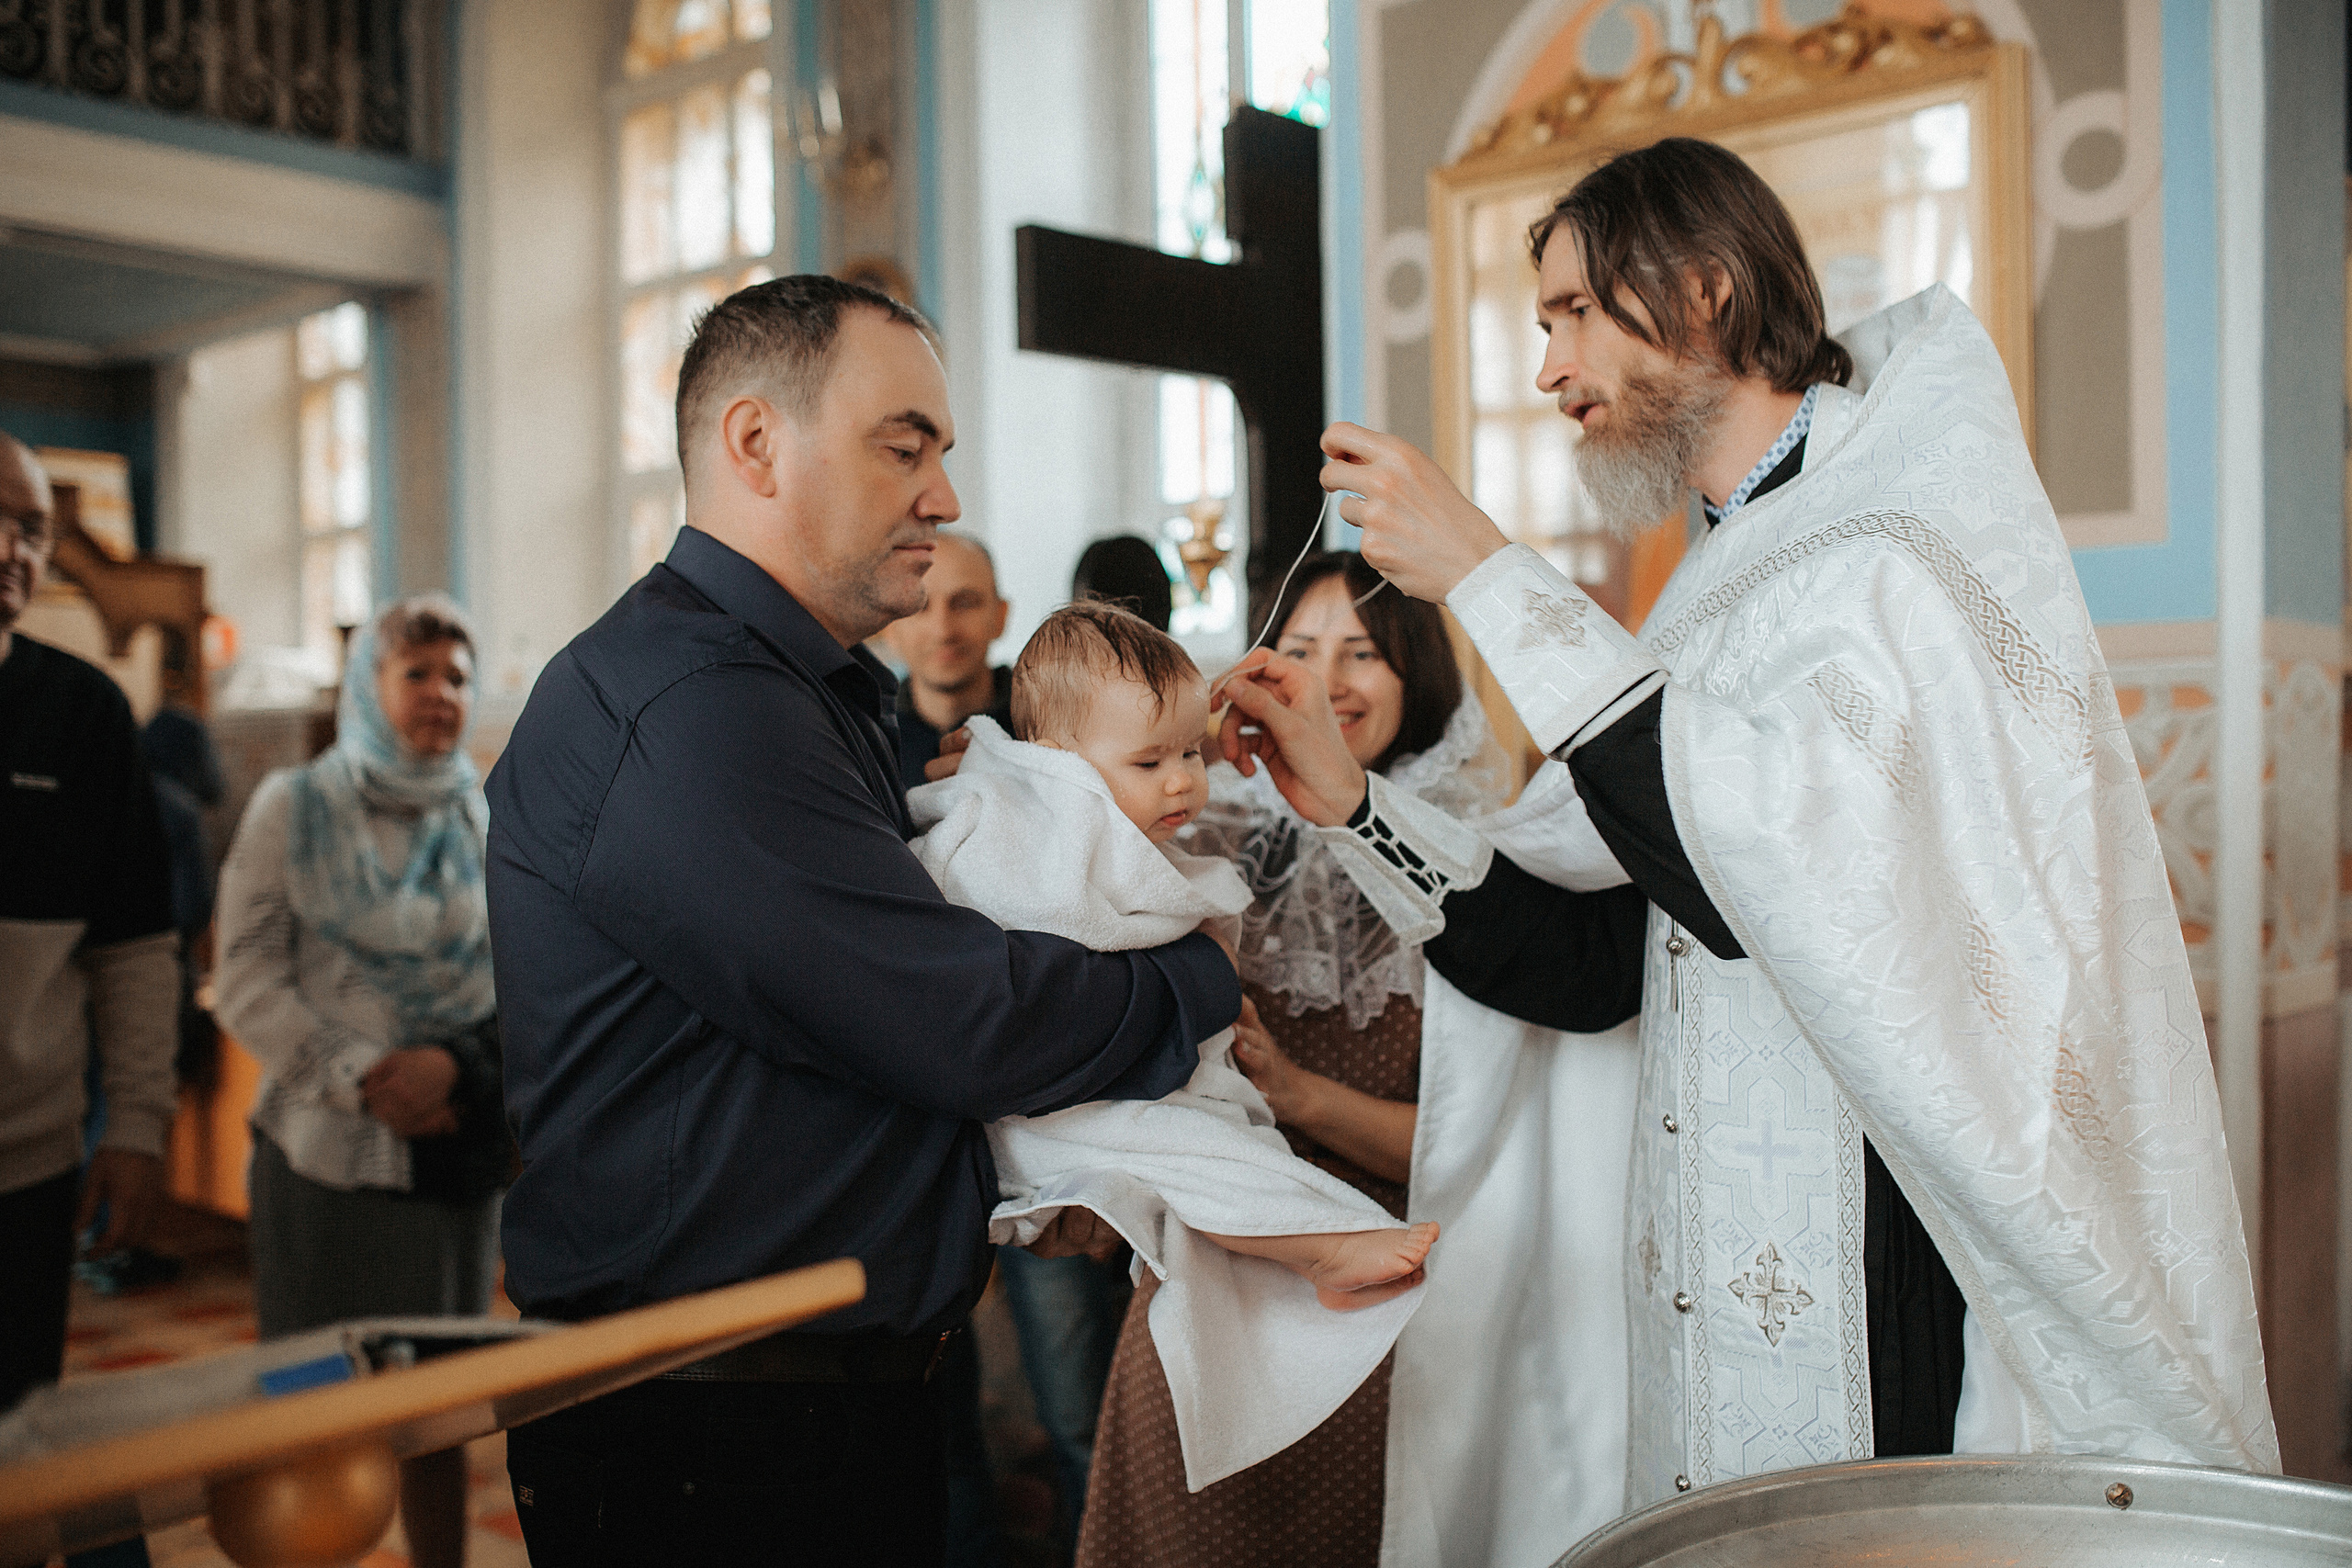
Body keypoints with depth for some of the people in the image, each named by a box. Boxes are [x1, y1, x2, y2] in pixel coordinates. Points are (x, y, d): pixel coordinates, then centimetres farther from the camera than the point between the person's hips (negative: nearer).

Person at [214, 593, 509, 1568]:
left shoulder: (485, 822, 7)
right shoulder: (293, 808, 0)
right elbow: (246, 984, -3)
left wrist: (453, 1063, -11)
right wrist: (361, 1078, -13)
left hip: (452, 1149, 2)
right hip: (323, 1151, -2)